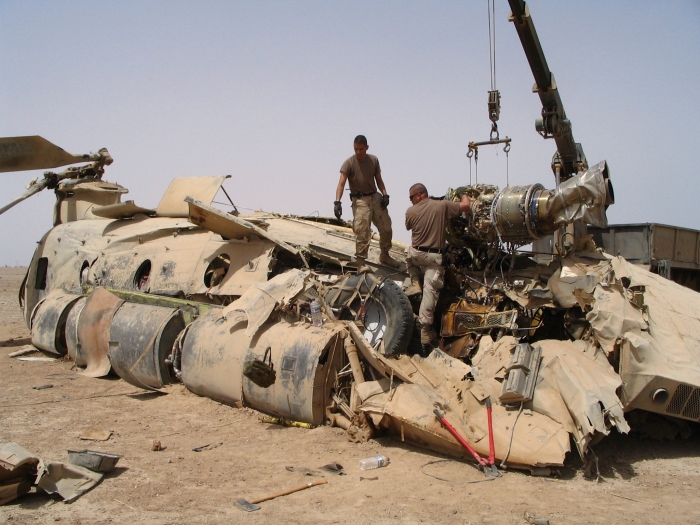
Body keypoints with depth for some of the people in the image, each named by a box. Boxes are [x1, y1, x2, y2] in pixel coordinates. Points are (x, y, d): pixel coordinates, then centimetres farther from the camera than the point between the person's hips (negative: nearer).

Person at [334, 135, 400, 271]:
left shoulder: (374, 160, 7)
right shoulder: (349, 163, -9)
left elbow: (378, 180, 14)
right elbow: (341, 183, -18)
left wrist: (385, 194, -1)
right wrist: (337, 201, -31)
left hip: (375, 197, 5)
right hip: (360, 200, -5)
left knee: (386, 228, 11)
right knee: (363, 233, -11)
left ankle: (384, 256, 31)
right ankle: (360, 264, -3)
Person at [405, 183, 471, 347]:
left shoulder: (411, 211, -2)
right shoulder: (442, 206, -5)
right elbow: (466, 206, -4)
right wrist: (464, 195, 17)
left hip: (416, 254, 2)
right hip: (434, 257, -1)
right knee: (430, 291, -2)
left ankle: (415, 283, 18)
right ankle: (425, 331, -2)